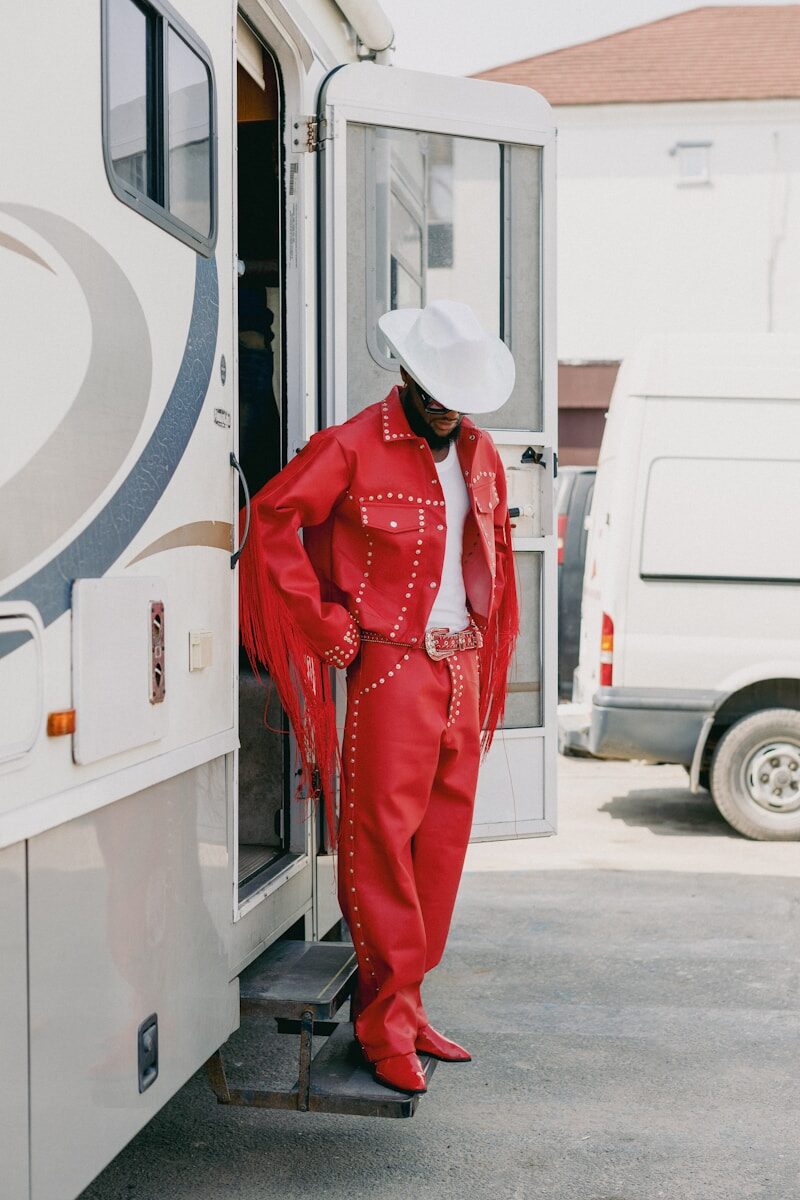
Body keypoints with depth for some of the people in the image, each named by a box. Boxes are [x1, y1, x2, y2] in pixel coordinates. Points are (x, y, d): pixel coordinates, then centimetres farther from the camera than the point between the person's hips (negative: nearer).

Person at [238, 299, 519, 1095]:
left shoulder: (479, 455, 14)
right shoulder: (354, 447, -6)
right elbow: (272, 516, -10)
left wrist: (488, 662, 15)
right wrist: (329, 626, -10)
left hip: (461, 670, 7)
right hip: (391, 670, -7)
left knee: (443, 842, 9)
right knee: (381, 841, -5)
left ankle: (405, 1006, 19)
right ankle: (385, 1024, 4)